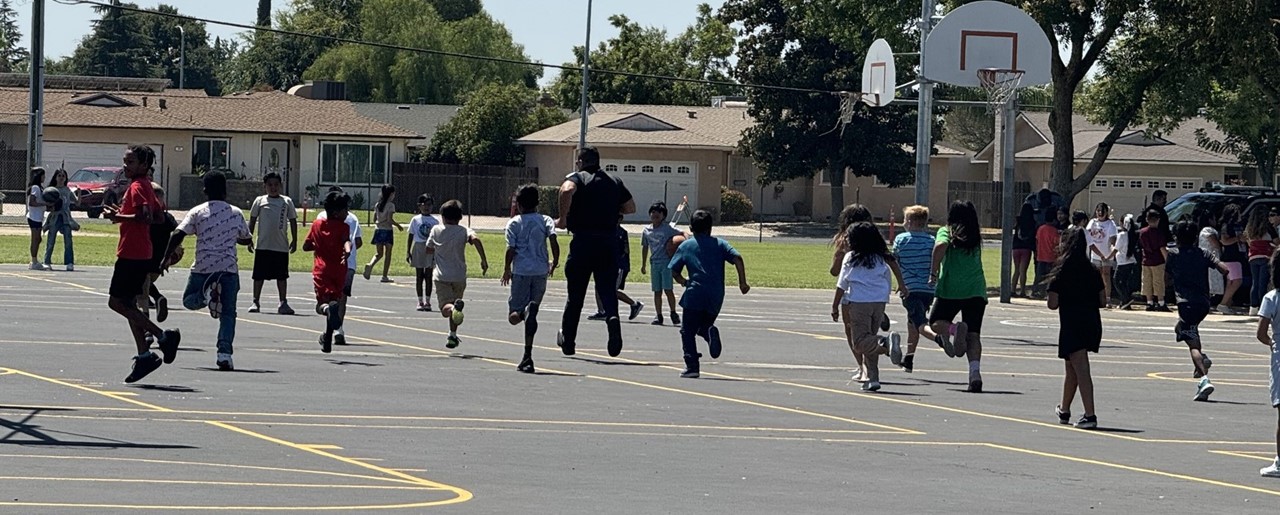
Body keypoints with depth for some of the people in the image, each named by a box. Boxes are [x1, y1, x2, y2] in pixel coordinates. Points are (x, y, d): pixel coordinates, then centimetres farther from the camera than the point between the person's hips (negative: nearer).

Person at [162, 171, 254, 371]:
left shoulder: (197, 212, 1)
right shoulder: (236, 213, 7)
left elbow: (177, 235, -9)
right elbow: (246, 240, 21)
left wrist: (168, 257, 1)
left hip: (202, 268, -1)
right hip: (229, 268, 1)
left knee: (189, 300, 19)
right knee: (228, 313, 6)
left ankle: (206, 295, -16)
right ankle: (225, 353, -11)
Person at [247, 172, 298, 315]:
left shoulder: (287, 202, 6)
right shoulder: (260, 201, 4)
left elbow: (292, 221, 9)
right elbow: (252, 220, 8)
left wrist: (294, 240, 4)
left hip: (281, 246, 1)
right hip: (263, 245, -1)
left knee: (282, 276, 4)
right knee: (259, 275, 2)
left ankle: (283, 303, 10)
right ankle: (255, 302, 9)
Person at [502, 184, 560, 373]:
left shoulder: (514, 223, 2)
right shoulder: (546, 221, 5)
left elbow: (510, 249, -4)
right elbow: (554, 241, -8)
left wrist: (507, 270, 8)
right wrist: (555, 262, 6)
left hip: (520, 272, -2)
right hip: (540, 271, 2)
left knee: (514, 317, 3)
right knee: (531, 316, 9)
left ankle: (525, 312, -32)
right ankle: (527, 358, 2)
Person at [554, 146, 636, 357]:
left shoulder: (577, 178, 0)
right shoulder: (615, 182, 13)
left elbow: (567, 190, -23)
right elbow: (630, 208, 19)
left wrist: (563, 218, -14)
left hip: (583, 242, -2)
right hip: (609, 243, 2)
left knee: (575, 294, 10)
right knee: (607, 290, 3)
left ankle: (567, 340, 21)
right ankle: (612, 317, -30)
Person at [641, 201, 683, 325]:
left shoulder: (667, 228, -2)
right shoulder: (646, 230, 11)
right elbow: (645, 247, 20)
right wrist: (643, 265, 21)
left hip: (667, 262, -4)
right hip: (654, 263, 4)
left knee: (668, 289, -11)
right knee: (657, 291, 4)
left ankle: (673, 313, 0)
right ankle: (659, 316, 9)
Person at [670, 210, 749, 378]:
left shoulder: (685, 246, 9)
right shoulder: (720, 244, 11)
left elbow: (674, 271, 7)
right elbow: (737, 258, -4)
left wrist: (683, 281, 26)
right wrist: (742, 282, -3)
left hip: (695, 295, -3)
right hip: (716, 298, 3)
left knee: (688, 331, 7)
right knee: (704, 325, 21)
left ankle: (692, 366, -4)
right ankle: (710, 332, -15)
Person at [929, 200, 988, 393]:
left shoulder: (946, 232, 2)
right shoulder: (976, 238, 15)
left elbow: (940, 246, -17)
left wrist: (934, 271, -10)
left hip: (950, 289, -3)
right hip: (976, 290, 3)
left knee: (936, 322, 17)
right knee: (973, 335, 0)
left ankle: (953, 329, -17)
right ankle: (975, 371, -22)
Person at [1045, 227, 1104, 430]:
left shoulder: (1061, 273, -8)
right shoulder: (1093, 272, 4)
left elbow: (1053, 304, -10)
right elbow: (1103, 300, 6)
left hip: (1071, 326, -5)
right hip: (1092, 325, 5)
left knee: (1080, 369, -9)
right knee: (1072, 369, 22)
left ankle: (1090, 415, -19)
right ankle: (1064, 410, 36)